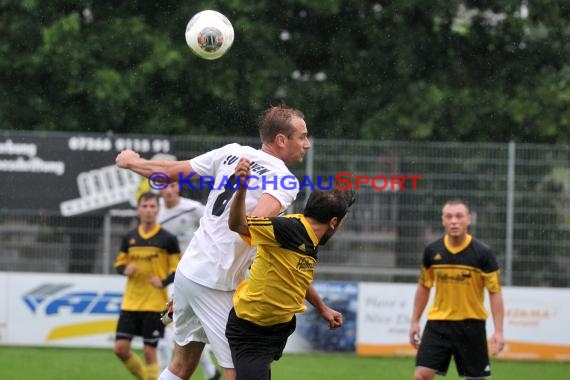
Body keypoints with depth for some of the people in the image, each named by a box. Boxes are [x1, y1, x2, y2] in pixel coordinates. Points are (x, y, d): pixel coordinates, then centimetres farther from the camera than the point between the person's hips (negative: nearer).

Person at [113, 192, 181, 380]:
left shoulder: (167, 239, -3)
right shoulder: (129, 238, 8)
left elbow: (178, 269, 0)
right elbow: (119, 263, 17)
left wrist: (164, 282, -16)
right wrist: (125, 269, -6)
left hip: (155, 304, -4)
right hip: (130, 302, 4)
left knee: (149, 351, -4)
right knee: (121, 348, 0)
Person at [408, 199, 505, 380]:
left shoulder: (482, 253, -9)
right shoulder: (432, 251, -1)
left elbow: (495, 292, -6)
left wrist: (498, 331, -12)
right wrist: (415, 321, 12)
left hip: (471, 325, -2)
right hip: (438, 324, 2)